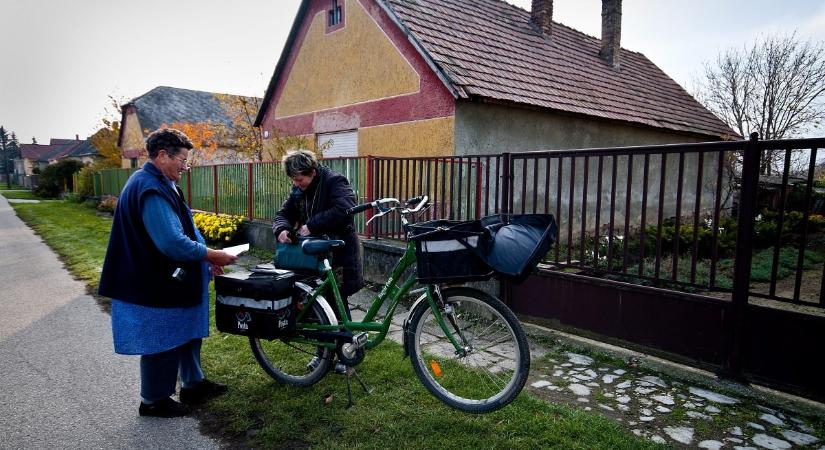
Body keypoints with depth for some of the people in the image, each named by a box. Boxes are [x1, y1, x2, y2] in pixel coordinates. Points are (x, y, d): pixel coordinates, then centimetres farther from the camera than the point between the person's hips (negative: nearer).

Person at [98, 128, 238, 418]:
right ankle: (154, 401, 26)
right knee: (162, 344, 7)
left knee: (188, 333, 21)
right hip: (158, 285, -10)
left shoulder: (160, 184, 10)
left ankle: (193, 384, 37)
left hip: (170, 280, 10)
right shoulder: (150, 189, -25)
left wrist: (205, 258, 8)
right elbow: (173, 242, -31)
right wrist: (214, 256, -19)